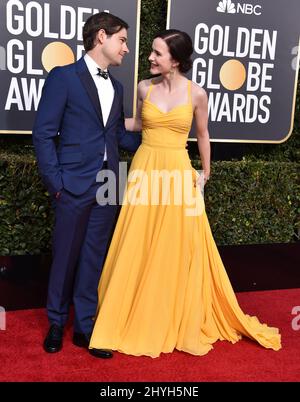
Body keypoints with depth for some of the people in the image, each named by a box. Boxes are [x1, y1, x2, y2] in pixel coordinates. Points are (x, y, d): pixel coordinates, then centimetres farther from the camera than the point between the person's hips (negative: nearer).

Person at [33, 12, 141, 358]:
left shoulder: (116, 87, 15)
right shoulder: (63, 77, -3)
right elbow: (43, 134, -6)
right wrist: (55, 183, -11)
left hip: (108, 186, 5)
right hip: (75, 185, -5)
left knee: (94, 258, 10)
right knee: (65, 256, 7)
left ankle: (84, 326, 23)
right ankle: (56, 323, 28)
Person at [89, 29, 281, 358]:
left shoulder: (196, 94, -4)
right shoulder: (145, 88, 1)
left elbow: (202, 136, 8)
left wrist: (205, 173, 14)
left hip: (178, 173, -1)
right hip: (145, 170, 2)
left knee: (178, 249, 5)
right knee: (137, 249, 6)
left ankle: (180, 321, 25)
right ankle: (133, 318, 25)